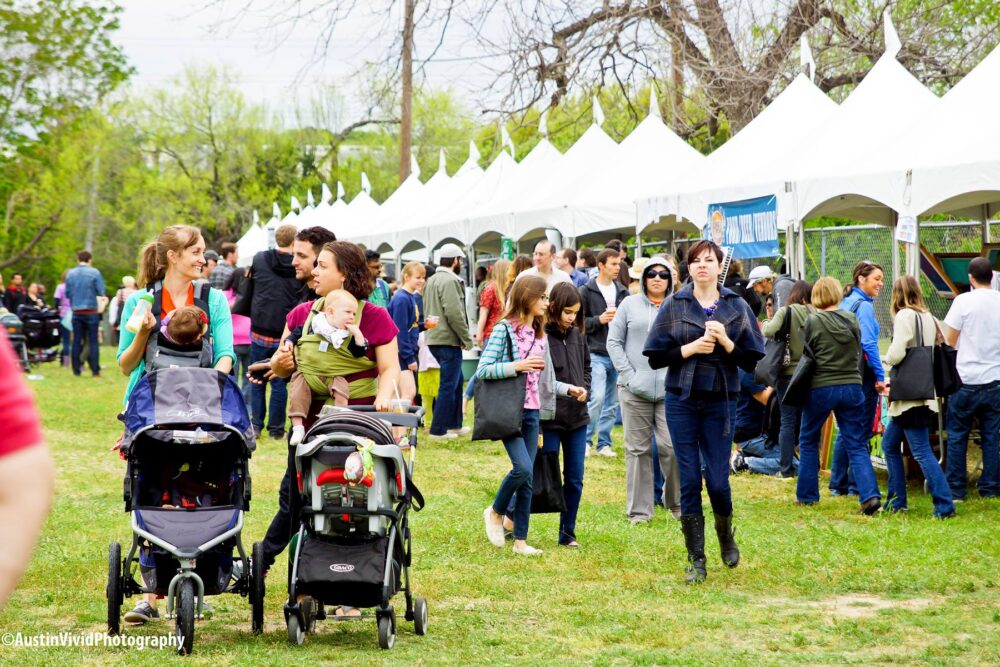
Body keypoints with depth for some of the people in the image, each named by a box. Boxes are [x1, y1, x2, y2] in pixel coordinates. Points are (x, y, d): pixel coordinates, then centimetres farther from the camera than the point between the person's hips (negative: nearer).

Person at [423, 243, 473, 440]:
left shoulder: (431, 281, 15)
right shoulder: (450, 281, -15)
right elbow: (454, 313, -22)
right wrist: (467, 338, -14)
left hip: (434, 338, 10)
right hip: (448, 340, -10)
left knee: (456, 380, 20)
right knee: (449, 385, -3)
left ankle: (454, 424, 26)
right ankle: (438, 429, -1)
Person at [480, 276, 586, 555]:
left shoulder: (538, 334, 15)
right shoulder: (504, 329, -7)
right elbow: (482, 370, -13)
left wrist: (568, 389, 9)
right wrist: (518, 365, -21)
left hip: (532, 412, 7)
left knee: (527, 478, 5)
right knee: (523, 467, -20)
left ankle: (521, 540, 10)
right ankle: (495, 512, 6)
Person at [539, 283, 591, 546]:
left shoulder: (577, 334, 4)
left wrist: (584, 388, 2)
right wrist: (535, 427, -17)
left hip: (577, 417, 6)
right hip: (549, 419, -6)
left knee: (575, 479, 9)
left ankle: (567, 532, 20)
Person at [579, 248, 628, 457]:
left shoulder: (622, 292, 11)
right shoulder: (586, 291, -1)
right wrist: (599, 320, -15)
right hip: (596, 354, -5)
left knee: (612, 402, 7)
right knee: (597, 397, -16)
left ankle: (604, 443, 17)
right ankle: (586, 440, 0)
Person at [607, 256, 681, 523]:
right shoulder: (630, 304, 7)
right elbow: (614, 342, 5)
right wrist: (629, 376, -4)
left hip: (670, 389, 0)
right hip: (635, 390, 0)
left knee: (672, 447, -5)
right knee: (638, 449, 4)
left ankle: (677, 503, 14)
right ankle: (639, 510, 11)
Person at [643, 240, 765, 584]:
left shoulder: (736, 307, 5)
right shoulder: (674, 306, 4)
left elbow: (752, 359, 2)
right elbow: (655, 356, 0)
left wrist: (725, 342, -14)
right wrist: (691, 348, -12)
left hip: (721, 401, 0)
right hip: (682, 401, 0)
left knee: (718, 479, -3)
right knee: (689, 481, 0)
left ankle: (726, 536, 28)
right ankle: (696, 560, 8)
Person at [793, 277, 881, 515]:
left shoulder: (813, 321, -8)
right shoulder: (851, 319, 2)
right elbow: (859, 354, 12)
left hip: (820, 388, -3)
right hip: (851, 387, 3)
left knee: (808, 442, 15)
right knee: (856, 446, 3)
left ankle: (807, 494, 18)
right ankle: (870, 495, -12)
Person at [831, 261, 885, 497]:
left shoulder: (845, 302, 12)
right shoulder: (864, 305, -13)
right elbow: (869, 343, -18)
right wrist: (880, 376, -16)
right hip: (862, 372, -8)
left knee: (846, 430, 13)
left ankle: (838, 484, 15)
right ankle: (856, 485, 1)